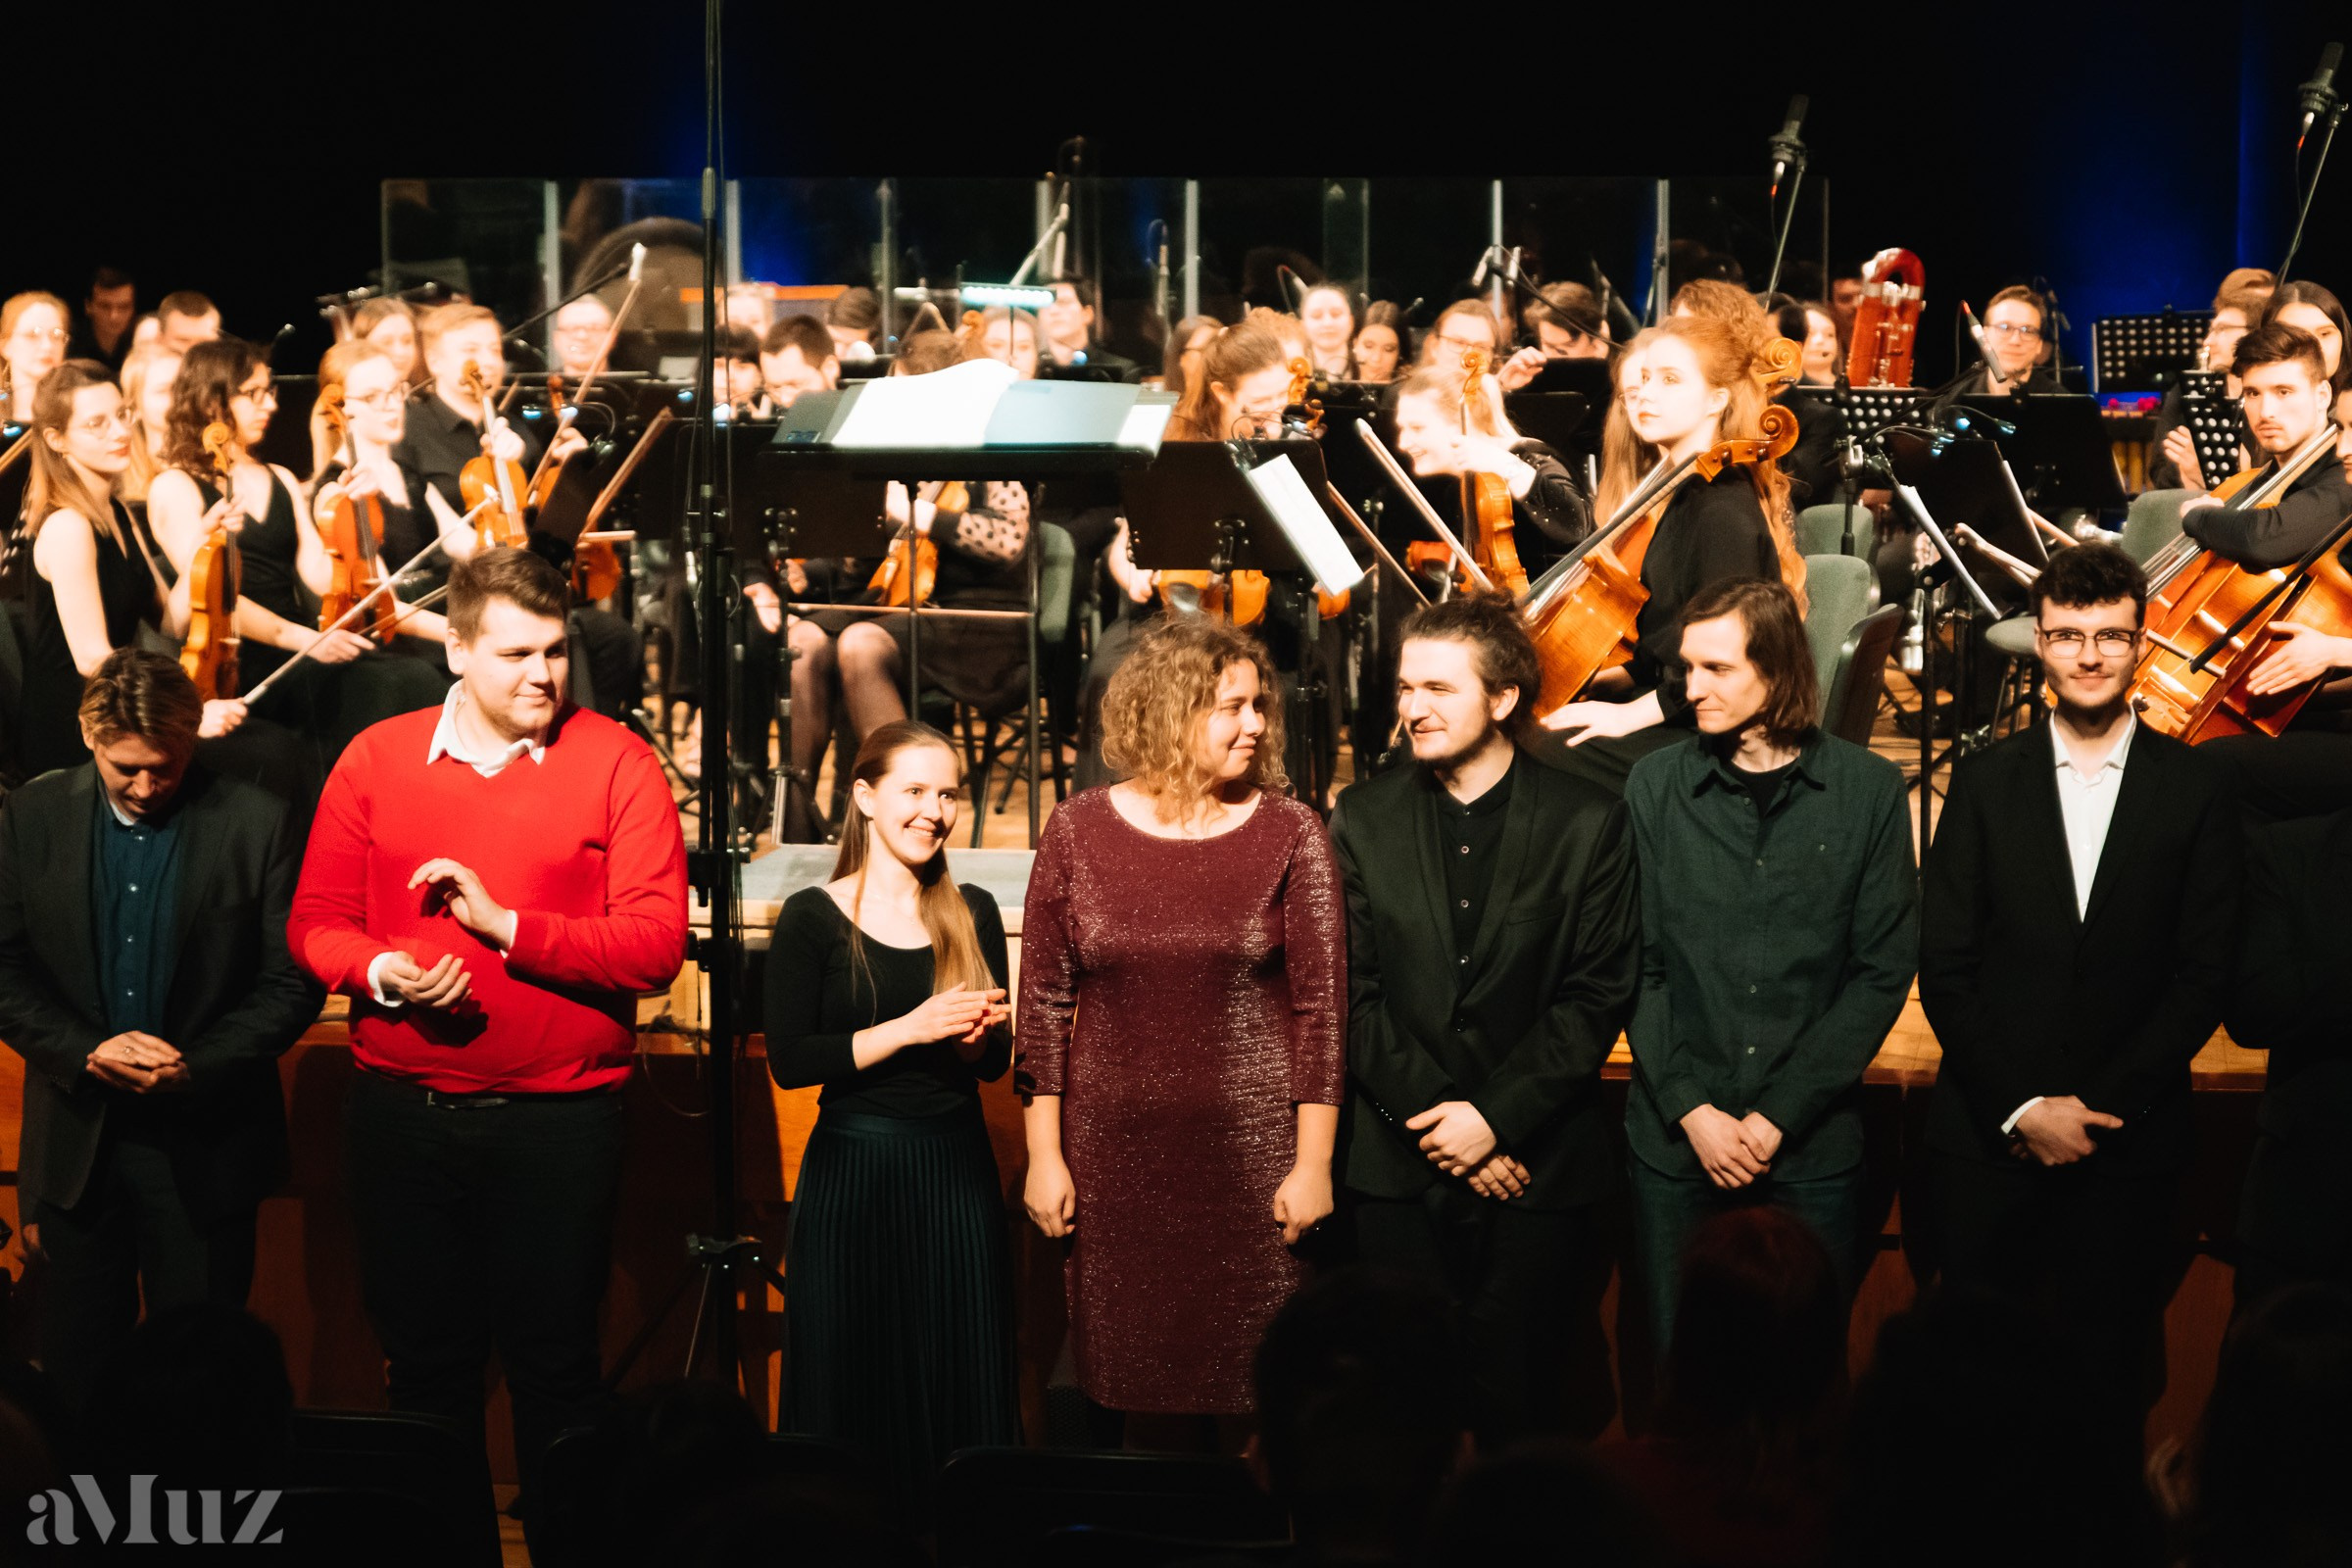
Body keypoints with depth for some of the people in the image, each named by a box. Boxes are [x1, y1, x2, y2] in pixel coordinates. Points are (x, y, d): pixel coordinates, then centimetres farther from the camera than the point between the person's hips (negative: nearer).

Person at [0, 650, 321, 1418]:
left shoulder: (257, 822, -5)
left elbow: (291, 983, -4)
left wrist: (195, 1066, -17)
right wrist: (85, 1051, -15)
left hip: (206, 1145, -2)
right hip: (76, 1141, 2)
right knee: (75, 1366, 8)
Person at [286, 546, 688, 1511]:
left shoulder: (615, 763, -4)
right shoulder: (376, 760, 5)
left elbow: (657, 943, -12)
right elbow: (316, 924, 5)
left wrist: (508, 925, -18)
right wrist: (379, 971, -16)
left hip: (558, 1116, -2)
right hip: (401, 1115, 2)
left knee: (554, 1367, 5)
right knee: (425, 1361, 12)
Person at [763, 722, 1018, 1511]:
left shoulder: (973, 913, 9)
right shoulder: (813, 918, -2)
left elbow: (995, 1062, 13)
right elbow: (789, 1061, -10)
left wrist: (980, 1034, -10)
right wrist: (910, 1029, -17)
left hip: (956, 1169, 3)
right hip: (855, 1171, -3)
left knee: (963, 1379, 4)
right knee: (855, 1382, 1)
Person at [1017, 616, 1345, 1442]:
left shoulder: (1290, 833, 1)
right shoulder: (1079, 830, 3)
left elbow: (1321, 1004, -1)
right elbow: (1044, 1001, 5)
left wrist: (1313, 1163, -5)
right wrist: (1044, 1153, 1)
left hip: (1253, 1155, -1)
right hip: (1117, 1154, 1)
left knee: (1256, 1383, -2)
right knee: (1141, 1379, 4)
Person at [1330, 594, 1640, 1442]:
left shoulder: (1588, 822, 0)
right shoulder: (1362, 820, 6)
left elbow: (1600, 994, -4)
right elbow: (1351, 993, 2)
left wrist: (1495, 1116, -11)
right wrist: (1431, 1117, -8)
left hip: (1539, 1163, -1)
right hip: (1397, 1169, 2)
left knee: (1523, 1405, 0)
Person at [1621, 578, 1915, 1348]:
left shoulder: (1869, 789, -1)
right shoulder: (1655, 786, 2)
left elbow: (1885, 971, -3)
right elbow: (1639, 967, 1)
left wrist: (1775, 1116, -9)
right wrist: (1691, 1110, -10)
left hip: (1813, 1148, -1)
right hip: (1677, 1142, 1)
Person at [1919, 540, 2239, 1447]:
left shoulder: (2194, 788, 3)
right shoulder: (1985, 781, 5)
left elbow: (2203, 974, -1)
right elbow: (1945, 968, 2)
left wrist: (2098, 1105, -8)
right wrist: (2019, 1107, -8)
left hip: (2128, 1143, -1)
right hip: (1987, 1136, 1)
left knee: (2107, 1375, 4)